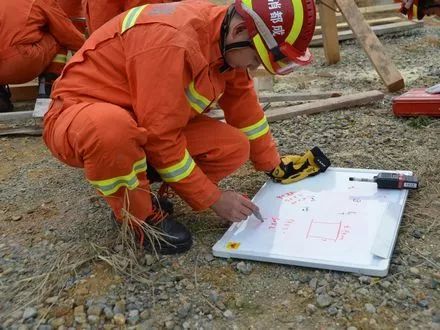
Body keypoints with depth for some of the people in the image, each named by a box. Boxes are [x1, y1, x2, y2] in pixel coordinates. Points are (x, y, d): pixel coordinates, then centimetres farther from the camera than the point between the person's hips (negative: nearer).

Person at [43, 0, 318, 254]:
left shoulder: (226, 38, -6)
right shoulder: (174, 41, -33)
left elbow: (244, 106, 7)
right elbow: (162, 139, -29)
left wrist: (274, 166, 12)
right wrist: (212, 199, -20)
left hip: (147, 124, 7)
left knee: (235, 149, -10)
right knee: (110, 129, -44)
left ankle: (134, 178, 5)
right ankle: (139, 214, -14)